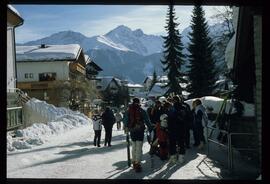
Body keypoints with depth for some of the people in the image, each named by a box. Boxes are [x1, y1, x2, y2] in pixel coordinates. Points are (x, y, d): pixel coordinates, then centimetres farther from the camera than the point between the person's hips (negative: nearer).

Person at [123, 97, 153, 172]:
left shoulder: (128, 111, 1)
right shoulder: (141, 111, -8)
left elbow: (125, 120, 7)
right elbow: (147, 120, -7)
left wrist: (126, 127, 20)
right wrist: (150, 128, 2)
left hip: (132, 131, 4)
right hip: (140, 130, -4)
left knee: (134, 147, 18)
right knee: (139, 148, -2)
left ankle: (134, 162, 27)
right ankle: (137, 164, -7)